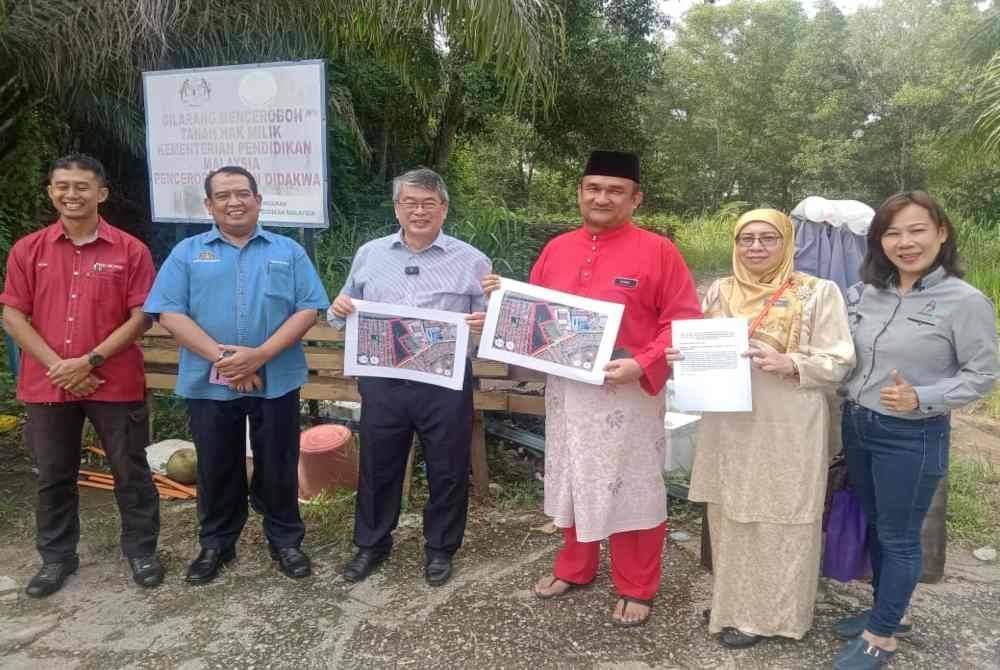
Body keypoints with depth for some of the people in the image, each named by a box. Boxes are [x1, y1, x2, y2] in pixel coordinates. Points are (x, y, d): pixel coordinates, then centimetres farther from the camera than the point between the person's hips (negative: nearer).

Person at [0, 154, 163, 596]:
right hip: (48, 385, 3)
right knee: (53, 476, 14)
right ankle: (57, 558, 32)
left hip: (116, 383, -2)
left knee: (130, 472, 8)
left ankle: (141, 551, 25)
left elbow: (141, 317, -7)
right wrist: (56, 365, -11)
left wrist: (90, 360, -14)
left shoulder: (130, 251, -4)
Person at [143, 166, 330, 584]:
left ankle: (285, 541, 27)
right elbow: (169, 313, -4)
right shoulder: (187, 253, 5)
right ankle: (216, 544, 32)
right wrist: (221, 356, -16)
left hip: (276, 382, 0)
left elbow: (308, 309, -4)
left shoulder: (288, 251, 5)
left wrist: (260, 355, -16)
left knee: (278, 467, 10)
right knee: (216, 468, 14)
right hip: (209, 384, 1)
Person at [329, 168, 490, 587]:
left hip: (445, 384, -2)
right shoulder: (369, 255, 9)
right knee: (377, 466, 15)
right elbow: (349, 311, 16)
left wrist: (484, 324, -23)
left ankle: (440, 548, 30)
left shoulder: (471, 261, -1)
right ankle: (372, 543, 35)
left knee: (447, 469, 9)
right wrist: (339, 310, -6)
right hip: (381, 382, 2)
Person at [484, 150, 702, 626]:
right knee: (571, 483, 18)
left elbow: (684, 323, -9)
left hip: (627, 395, -5)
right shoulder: (556, 249, 8)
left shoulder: (658, 252, -7)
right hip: (565, 390, 5)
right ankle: (574, 568, 38)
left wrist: (642, 364, -21)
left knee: (632, 491, 6)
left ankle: (636, 589, 24)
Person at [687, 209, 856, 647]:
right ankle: (732, 603, 29)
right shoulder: (720, 291, 9)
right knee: (729, 516, 12)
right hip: (729, 425, 5)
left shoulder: (818, 293, -4)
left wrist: (789, 364, -23)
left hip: (788, 429, -4)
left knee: (778, 520, 3)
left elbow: (839, 362, -6)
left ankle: (768, 612, 20)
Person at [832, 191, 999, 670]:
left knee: (899, 537, 9)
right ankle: (886, 610, 39)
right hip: (857, 426, 6)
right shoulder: (865, 294, 3)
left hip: (912, 437, -5)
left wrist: (921, 399, -23)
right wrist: (850, 410, 0)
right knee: (873, 527, 19)